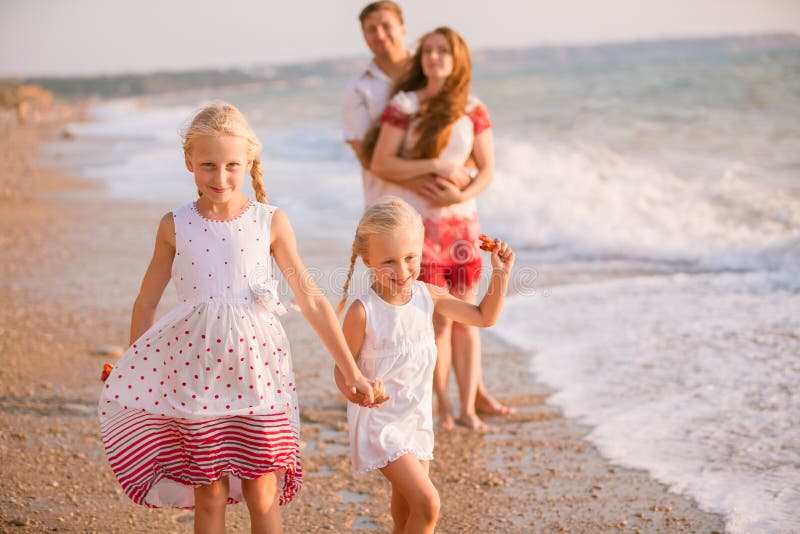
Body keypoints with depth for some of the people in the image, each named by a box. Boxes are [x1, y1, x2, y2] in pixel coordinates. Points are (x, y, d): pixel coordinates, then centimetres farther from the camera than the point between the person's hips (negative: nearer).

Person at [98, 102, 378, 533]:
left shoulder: (270, 222, -3)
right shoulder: (175, 227, 0)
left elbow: (310, 299, 0)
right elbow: (146, 303, 10)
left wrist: (351, 372, 1)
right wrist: (133, 374, 13)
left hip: (255, 367, 0)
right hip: (196, 372, 1)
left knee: (263, 496, 3)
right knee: (209, 495, 7)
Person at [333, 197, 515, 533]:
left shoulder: (428, 296, -4)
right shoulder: (363, 311, -21)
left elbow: (484, 317, 9)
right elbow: (343, 368, -13)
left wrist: (500, 274, -2)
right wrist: (354, 392, -34)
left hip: (417, 418, 6)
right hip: (379, 421, -6)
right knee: (427, 505, -14)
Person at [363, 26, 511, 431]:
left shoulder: (473, 111, 6)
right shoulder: (404, 105, -1)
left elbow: (487, 170, 4)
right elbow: (380, 164, -7)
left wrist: (462, 194, -16)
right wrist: (434, 166, -16)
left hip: (460, 220, 3)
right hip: (413, 221, -2)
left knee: (465, 316, 1)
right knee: (437, 317, -3)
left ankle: (468, 406, 7)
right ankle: (444, 405, 9)